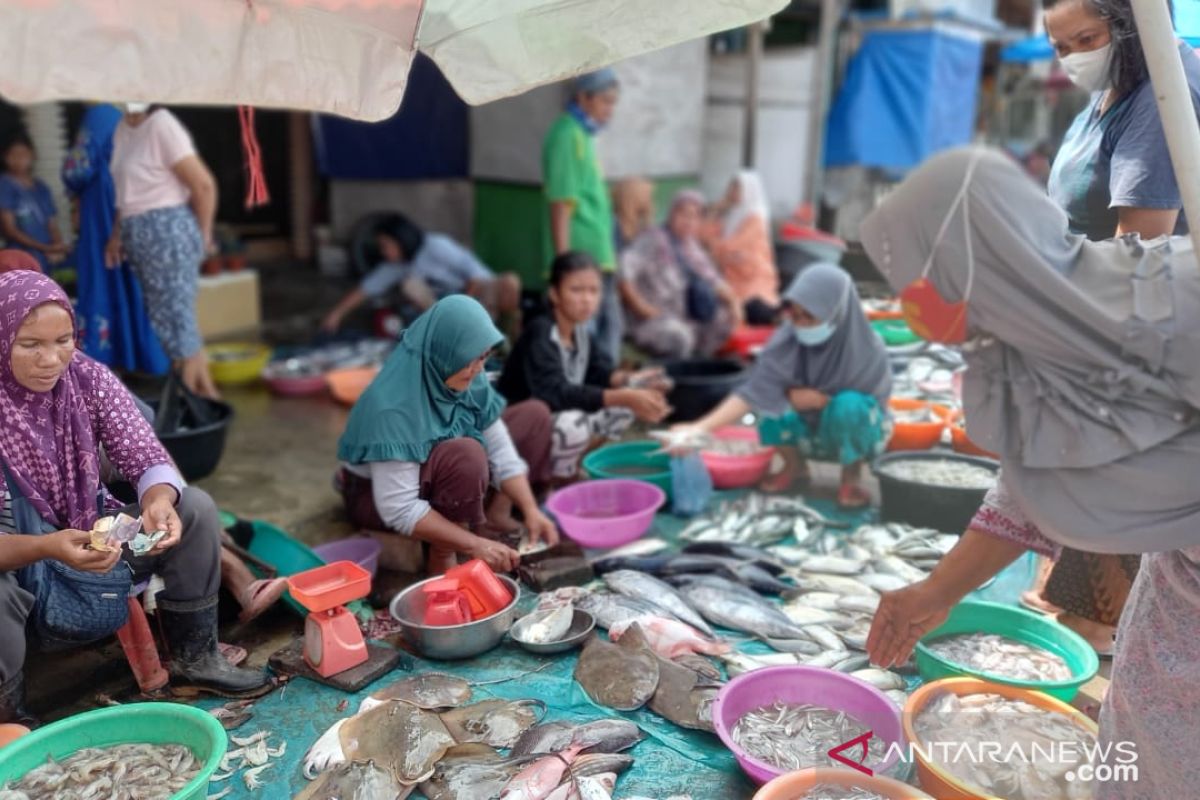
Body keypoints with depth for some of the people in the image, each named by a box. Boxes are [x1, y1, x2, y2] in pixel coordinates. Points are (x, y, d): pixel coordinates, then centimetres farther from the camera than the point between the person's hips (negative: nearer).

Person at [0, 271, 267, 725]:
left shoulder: (89, 380, -12)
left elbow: (147, 459, -14)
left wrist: (158, 503, -37)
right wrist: (48, 547, -46)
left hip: (92, 541, 4)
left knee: (195, 508, -15)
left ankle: (194, 658, 2)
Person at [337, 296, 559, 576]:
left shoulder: (468, 381, -14)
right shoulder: (393, 405, -35)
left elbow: (501, 452, -7)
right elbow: (399, 509, -35)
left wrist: (531, 511, -19)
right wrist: (475, 544, -34)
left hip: (437, 477, 8)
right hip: (378, 497, -7)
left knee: (534, 415, -1)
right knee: (466, 455, -38)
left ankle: (495, 516, -3)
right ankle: (443, 557, -19)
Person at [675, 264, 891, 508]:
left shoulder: (868, 350, -27)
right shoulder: (787, 341, -23)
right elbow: (753, 392, -30)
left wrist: (791, 395, -20)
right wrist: (703, 427, -42)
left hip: (858, 430, -3)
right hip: (811, 429, 3)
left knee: (848, 405, -34)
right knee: (769, 398, -23)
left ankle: (852, 477, -5)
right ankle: (795, 467, 4)